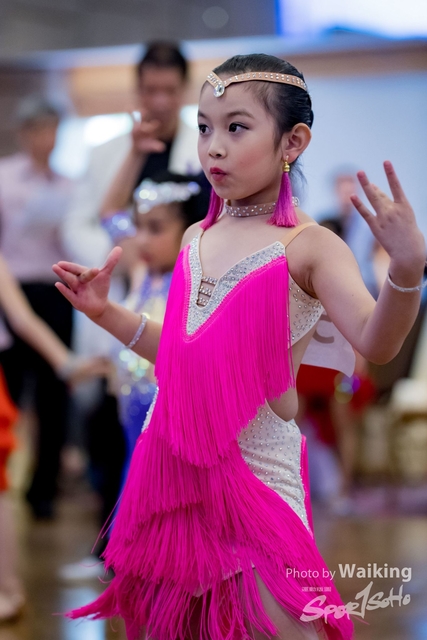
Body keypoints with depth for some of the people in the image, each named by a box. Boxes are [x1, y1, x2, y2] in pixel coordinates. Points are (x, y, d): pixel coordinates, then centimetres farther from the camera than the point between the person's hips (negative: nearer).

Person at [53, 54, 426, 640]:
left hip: (258, 467, -6)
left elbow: (374, 342, -26)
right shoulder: (197, 239, 7)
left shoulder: (307, 247, -12)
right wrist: (107, 313, 12)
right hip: (176, 457, 6)